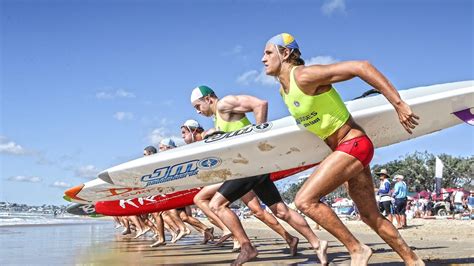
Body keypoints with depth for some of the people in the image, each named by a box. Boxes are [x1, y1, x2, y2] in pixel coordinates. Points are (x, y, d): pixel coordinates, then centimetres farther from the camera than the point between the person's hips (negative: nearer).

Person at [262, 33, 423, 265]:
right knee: (370, 216, 15)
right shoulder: (283, 90, 8)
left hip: (353, 145, -9)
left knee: (305, 200, -15)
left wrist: (398, 104, -26)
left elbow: (361, 66, -25)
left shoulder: (304, 76, -19)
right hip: (346, 149, 9)